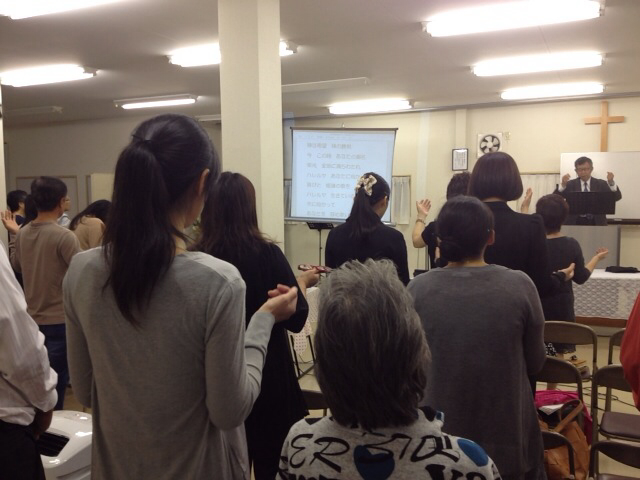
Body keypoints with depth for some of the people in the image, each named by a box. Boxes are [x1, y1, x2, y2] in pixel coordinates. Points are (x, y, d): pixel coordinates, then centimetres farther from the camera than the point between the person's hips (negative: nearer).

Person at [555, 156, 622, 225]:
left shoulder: (601, 184, 11)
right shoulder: (570, 184, 9)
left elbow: (617, 197, 1)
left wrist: (611, 182, -15)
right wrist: (563, 184, -20)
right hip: (575, 223, -1)